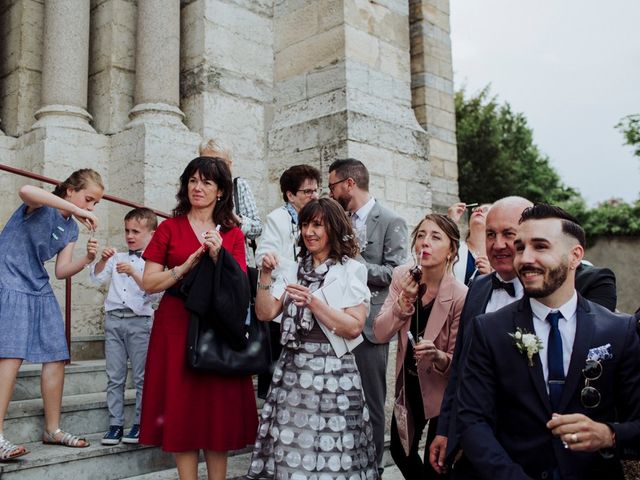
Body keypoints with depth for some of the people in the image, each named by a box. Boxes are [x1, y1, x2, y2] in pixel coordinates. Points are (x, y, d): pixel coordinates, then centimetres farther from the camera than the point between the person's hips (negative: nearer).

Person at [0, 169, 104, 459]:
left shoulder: (71, 229, 10)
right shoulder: (42, 205, -10)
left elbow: (61, 271, 6)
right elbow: (25, 191, -36)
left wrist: (87, 259, -12)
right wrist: (76, 209, -36)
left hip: (40, 291, 8)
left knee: (56, 356, 4)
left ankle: (52, 429, 16)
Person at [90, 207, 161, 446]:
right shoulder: (117, 258, 13)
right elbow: (97, 277, 8)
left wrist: (134, 273, -21)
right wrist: (102, 260, -9)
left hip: (139, 320, -4)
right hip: (113, 319, 4)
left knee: (141, 376, 1)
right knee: (114, 376, 6)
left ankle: (140, 424, 10)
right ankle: (115, 424, 12)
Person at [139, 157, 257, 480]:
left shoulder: (233, 234, 8)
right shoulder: (170, 228, 4)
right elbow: (149, 283, -2)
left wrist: (218, 256, -14)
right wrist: (187, 265, -14)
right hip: (176, 327, -1)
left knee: (219, 410, 5)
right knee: (182, 411, 2)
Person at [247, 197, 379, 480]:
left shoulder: (351, 270, -4)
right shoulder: (293, 268, 12)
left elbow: (354, 328, -12)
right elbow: (264, 314, 6)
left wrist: (313, 302, -19)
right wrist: (266, 276, -6)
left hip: (331, 371, -4)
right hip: (291, 368, 5)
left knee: (329, 453, 0)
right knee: (289, 450, 8)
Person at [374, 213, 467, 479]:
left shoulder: (460, 296, -26)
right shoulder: (402, 276, -13)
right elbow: (380, 333, -17)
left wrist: (438, 356, -38)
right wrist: (405, 299, -31)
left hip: (441, 390, -4)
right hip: (408, 383, 5)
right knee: (400, 451, 22)